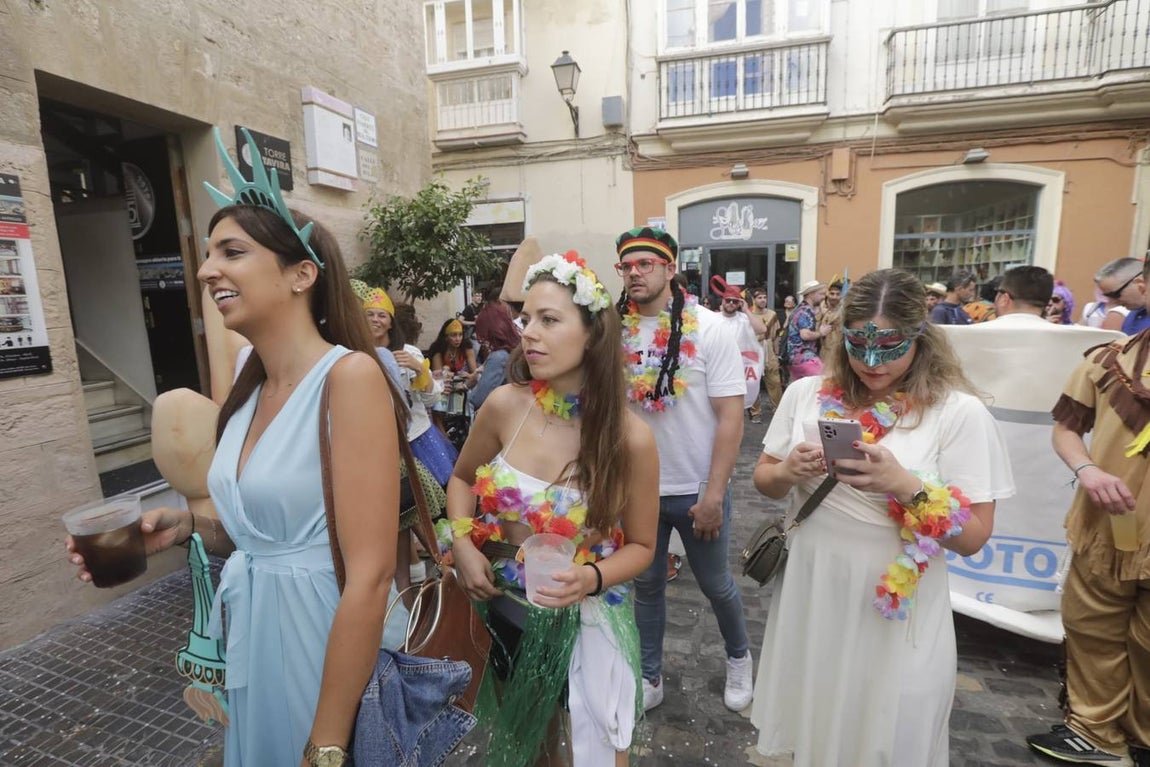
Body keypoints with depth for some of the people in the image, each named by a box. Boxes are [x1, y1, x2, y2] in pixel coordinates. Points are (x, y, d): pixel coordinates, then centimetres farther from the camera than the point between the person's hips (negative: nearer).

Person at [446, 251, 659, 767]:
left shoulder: (630, 438, -21)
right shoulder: (504, 406, -16)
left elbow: (640, 545, -7)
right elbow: (462, 478, 3)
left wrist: (592, 579, -26)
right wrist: (463, 544, -13)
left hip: (586, 623, -2)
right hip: (507, 611, 3)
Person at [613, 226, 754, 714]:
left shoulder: (708, 329, -11)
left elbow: (731, 417, -13)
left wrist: (713, 495, -16)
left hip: (696, 490, -2)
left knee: (715, 585, 18)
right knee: (646, 584, 17)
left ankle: (739, 657, 48)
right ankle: (650, 679, 39)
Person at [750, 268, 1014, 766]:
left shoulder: (959, 413, -11)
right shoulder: (806, 395, -2)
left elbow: (974, 537, -10)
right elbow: (763, 479, 6)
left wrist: (905, 485, -27)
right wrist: (788, 471, -16)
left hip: (896, 611, -3)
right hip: (811, 597, 3)